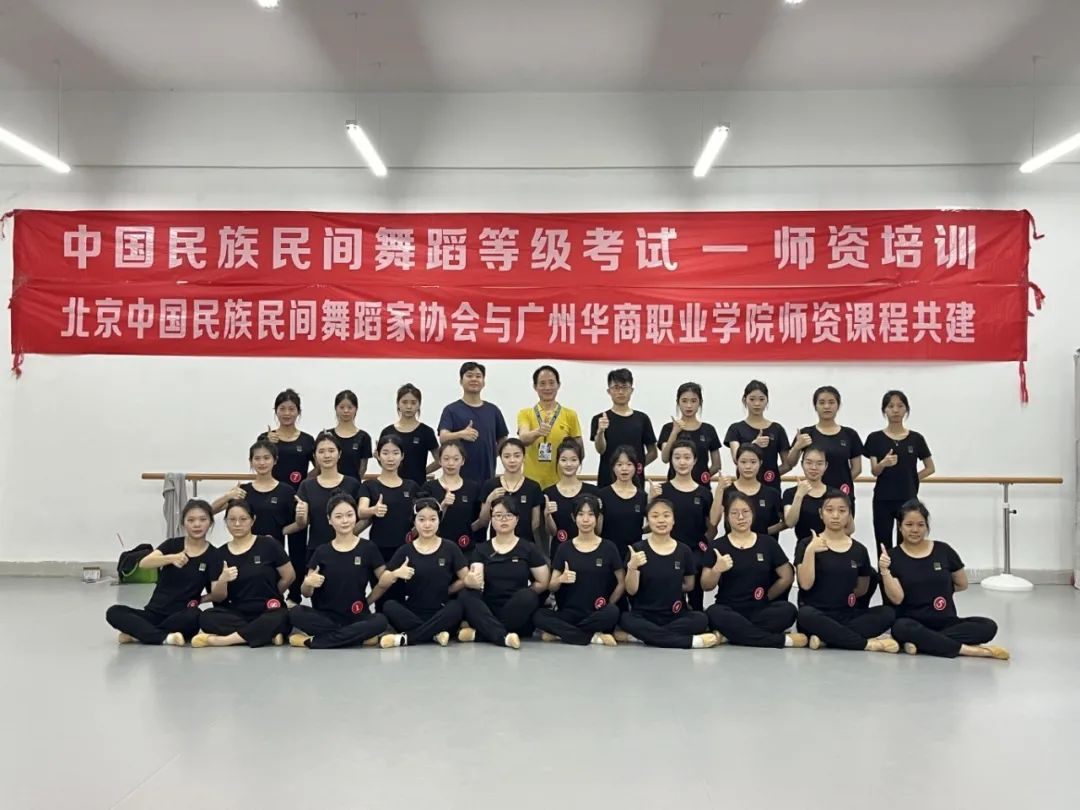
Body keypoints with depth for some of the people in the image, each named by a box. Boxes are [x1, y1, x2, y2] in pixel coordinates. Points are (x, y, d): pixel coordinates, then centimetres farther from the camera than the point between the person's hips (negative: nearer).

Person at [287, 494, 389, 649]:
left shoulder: (368, 548, 1)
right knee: (295, 613, -28)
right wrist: (308, 584, -16)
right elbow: (307, 593, 4)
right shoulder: (321, 552, 4)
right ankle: (360, 636, -21)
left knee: (381, 622, -33)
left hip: (357, 617, -1)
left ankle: (311, 641, -25)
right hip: (326, 616, 1)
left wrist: (367, 601, -3)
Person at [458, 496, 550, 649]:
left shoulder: (528, 549, 4)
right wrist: (473, 581, -30)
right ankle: (504, 636, -40)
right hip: (488, 612, 1)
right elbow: (477, 580, -8)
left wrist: (522, 596, -1)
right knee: (466, 595, -26)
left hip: (518, 619, -1)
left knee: (527, 596, -32)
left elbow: (544, 583, 4)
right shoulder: (481, 549, 8)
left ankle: (479, 633, -26)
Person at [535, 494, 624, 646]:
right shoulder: (564, 548, 6)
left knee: (612, 612, -35)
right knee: (538, 615, -28)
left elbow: (622, 583, 7)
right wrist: (560, 579, -16)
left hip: (597, 614, -1)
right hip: (569, 613, 1)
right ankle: (594, 637, -23)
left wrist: (608, 606, -3)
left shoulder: (608, 547, 3)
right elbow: (551, 587, 5)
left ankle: (558, 633, -20)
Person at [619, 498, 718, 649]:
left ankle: (642, 636, -23)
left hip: (676, 615, 2)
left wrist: (671, 588, 6)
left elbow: (689, 585, 17)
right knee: (625, 620, -34)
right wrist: (632, 567, -23)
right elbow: (631, 590, -6)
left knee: (701, 619, -28)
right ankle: (693, 641, -32)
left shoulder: (684, 550, 4)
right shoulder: (638, 549, -2)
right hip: (644, 615, -2)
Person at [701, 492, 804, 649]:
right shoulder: (717, 546, 3)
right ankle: (783, 640, -29)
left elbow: (787, 577, 11)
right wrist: (716, 570, -19)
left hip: (761, 609, 2)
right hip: (729, 610, -1)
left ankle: (730, 634, -22)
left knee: (788, 610, -28)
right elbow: (706, 586, 0)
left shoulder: (768, 542, 7)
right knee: (713, 613, -36)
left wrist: (766, 597, 5)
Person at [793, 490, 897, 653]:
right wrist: (810, 551, -18)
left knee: (888, 613, -21)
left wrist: (844, 596, 7)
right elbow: (805, 584, -12)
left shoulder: (859, 550, 9)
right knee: (806, 615, -38)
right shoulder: (807, 544, 0)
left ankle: (824, 638, -26)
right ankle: (867, 643, -27)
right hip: (817, 614, -4)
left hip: (847, 615, 4)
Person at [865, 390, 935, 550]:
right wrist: (884, 463, -28)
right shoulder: (875, 438, -2)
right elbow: (874, 472, -8)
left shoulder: (916, 438, 2)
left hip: (908, 500, 1)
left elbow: (930, 468, 12)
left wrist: (910, 479, 2)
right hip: (883, 501, -1)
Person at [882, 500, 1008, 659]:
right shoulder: (893, 557, -1)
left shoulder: (943, 550, 4)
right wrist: (885, 570, -22)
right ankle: (967, 649, -30)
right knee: (902, 628, -38)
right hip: (913, 624, -3)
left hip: (946, 622, 3)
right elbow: (897, 598, -11)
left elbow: (962, 584, 16)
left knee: (988, 626, -22)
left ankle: (922, 642, -25)